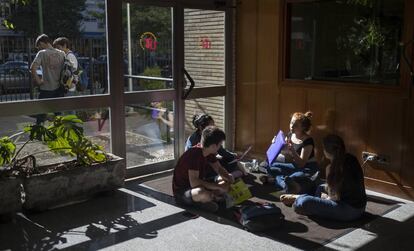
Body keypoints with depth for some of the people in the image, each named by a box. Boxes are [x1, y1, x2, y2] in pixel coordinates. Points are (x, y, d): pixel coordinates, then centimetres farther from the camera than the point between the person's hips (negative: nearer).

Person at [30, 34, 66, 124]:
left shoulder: (42, 53, -9)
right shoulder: (61, 53, 4)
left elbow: (32, 68, -19)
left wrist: (38, 80, -9)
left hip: (46, 89, -4)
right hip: (59, 89, 4)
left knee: (41, 115, 6)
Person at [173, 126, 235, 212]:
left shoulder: (209, 152, -2)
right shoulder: (194, 154, -28)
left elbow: (219, 169, 11)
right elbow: (194, 183, -36)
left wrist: (228, 177, -12)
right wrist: (218, 186, -31)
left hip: (198, 185, 9)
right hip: (181, 191, -9)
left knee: (228, 182, 6)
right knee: (204, 194, -40)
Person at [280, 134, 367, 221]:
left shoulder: (333, 168, -20)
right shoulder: (351, 159, 4)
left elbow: (336, 197, -15)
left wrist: (326, 197, 3)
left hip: (350, 210, -10)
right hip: (360, 206, 10)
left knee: (304, 203, -17)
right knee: (321, 188, 29)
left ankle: (297, 198, 13)